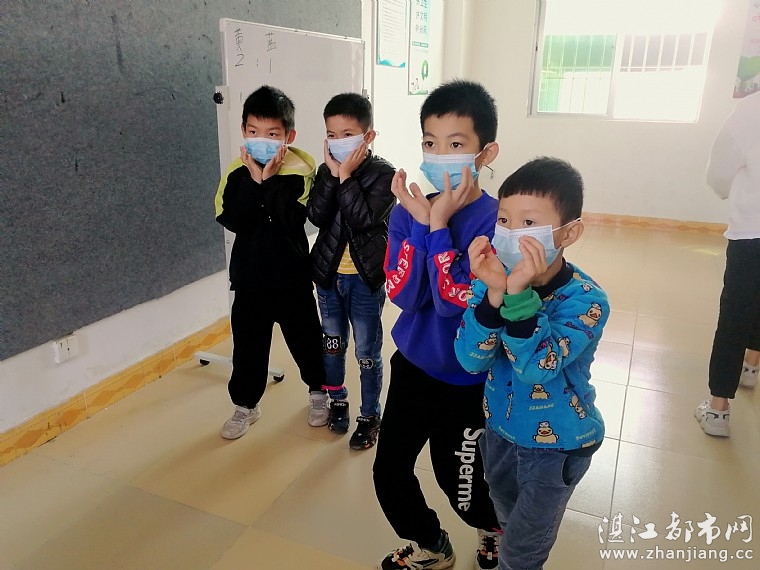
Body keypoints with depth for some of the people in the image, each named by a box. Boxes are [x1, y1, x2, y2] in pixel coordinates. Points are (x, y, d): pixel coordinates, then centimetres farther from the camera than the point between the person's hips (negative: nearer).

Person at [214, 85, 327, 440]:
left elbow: (292, 221, -23)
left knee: (306, 339, 13)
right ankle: (245, 405, 31)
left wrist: (270, 180, -26)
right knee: (247, 344, 12)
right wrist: (254, 180, -22)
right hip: (249, 276, 3)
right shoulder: (237, 172, -3)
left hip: (292, 276, -2)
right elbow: (231, 220, -16)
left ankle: (319, 391, 37)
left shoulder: (299, 171, -11)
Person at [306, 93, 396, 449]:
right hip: (329, 273, 5)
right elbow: (316, 216, -12)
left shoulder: (383, 173, -11)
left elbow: (363, 218, -24)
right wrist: (333, 175, -19)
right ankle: (337, 401, 40)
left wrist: (346, 176, -22)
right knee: (332, 343, 19)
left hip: (365, 277, -4)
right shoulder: (326, 171, 2)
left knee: (367, 352, 7)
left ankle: (370, 416, 24)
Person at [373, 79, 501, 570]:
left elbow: (451, 301, -26)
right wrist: (419, 221, -24)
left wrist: (439, 225, -27)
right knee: (389, 473, 11)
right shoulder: (409, 211, -7)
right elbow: (404, 295, -16)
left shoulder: (495, 222, -19)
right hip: (413, 364, 4)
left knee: (459, 484, 14)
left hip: (467, 378, -4)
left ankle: (497, 526, 52)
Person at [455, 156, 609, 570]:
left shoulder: (586, 300, -27)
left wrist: (518, 293, -49)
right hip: (500, 429, 4)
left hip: (557, 443, -4)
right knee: (509, 523, 31)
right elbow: (471, 360, -25)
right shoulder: (494, 278, -17)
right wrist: (493, 292, -40)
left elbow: (537, 367, -37)